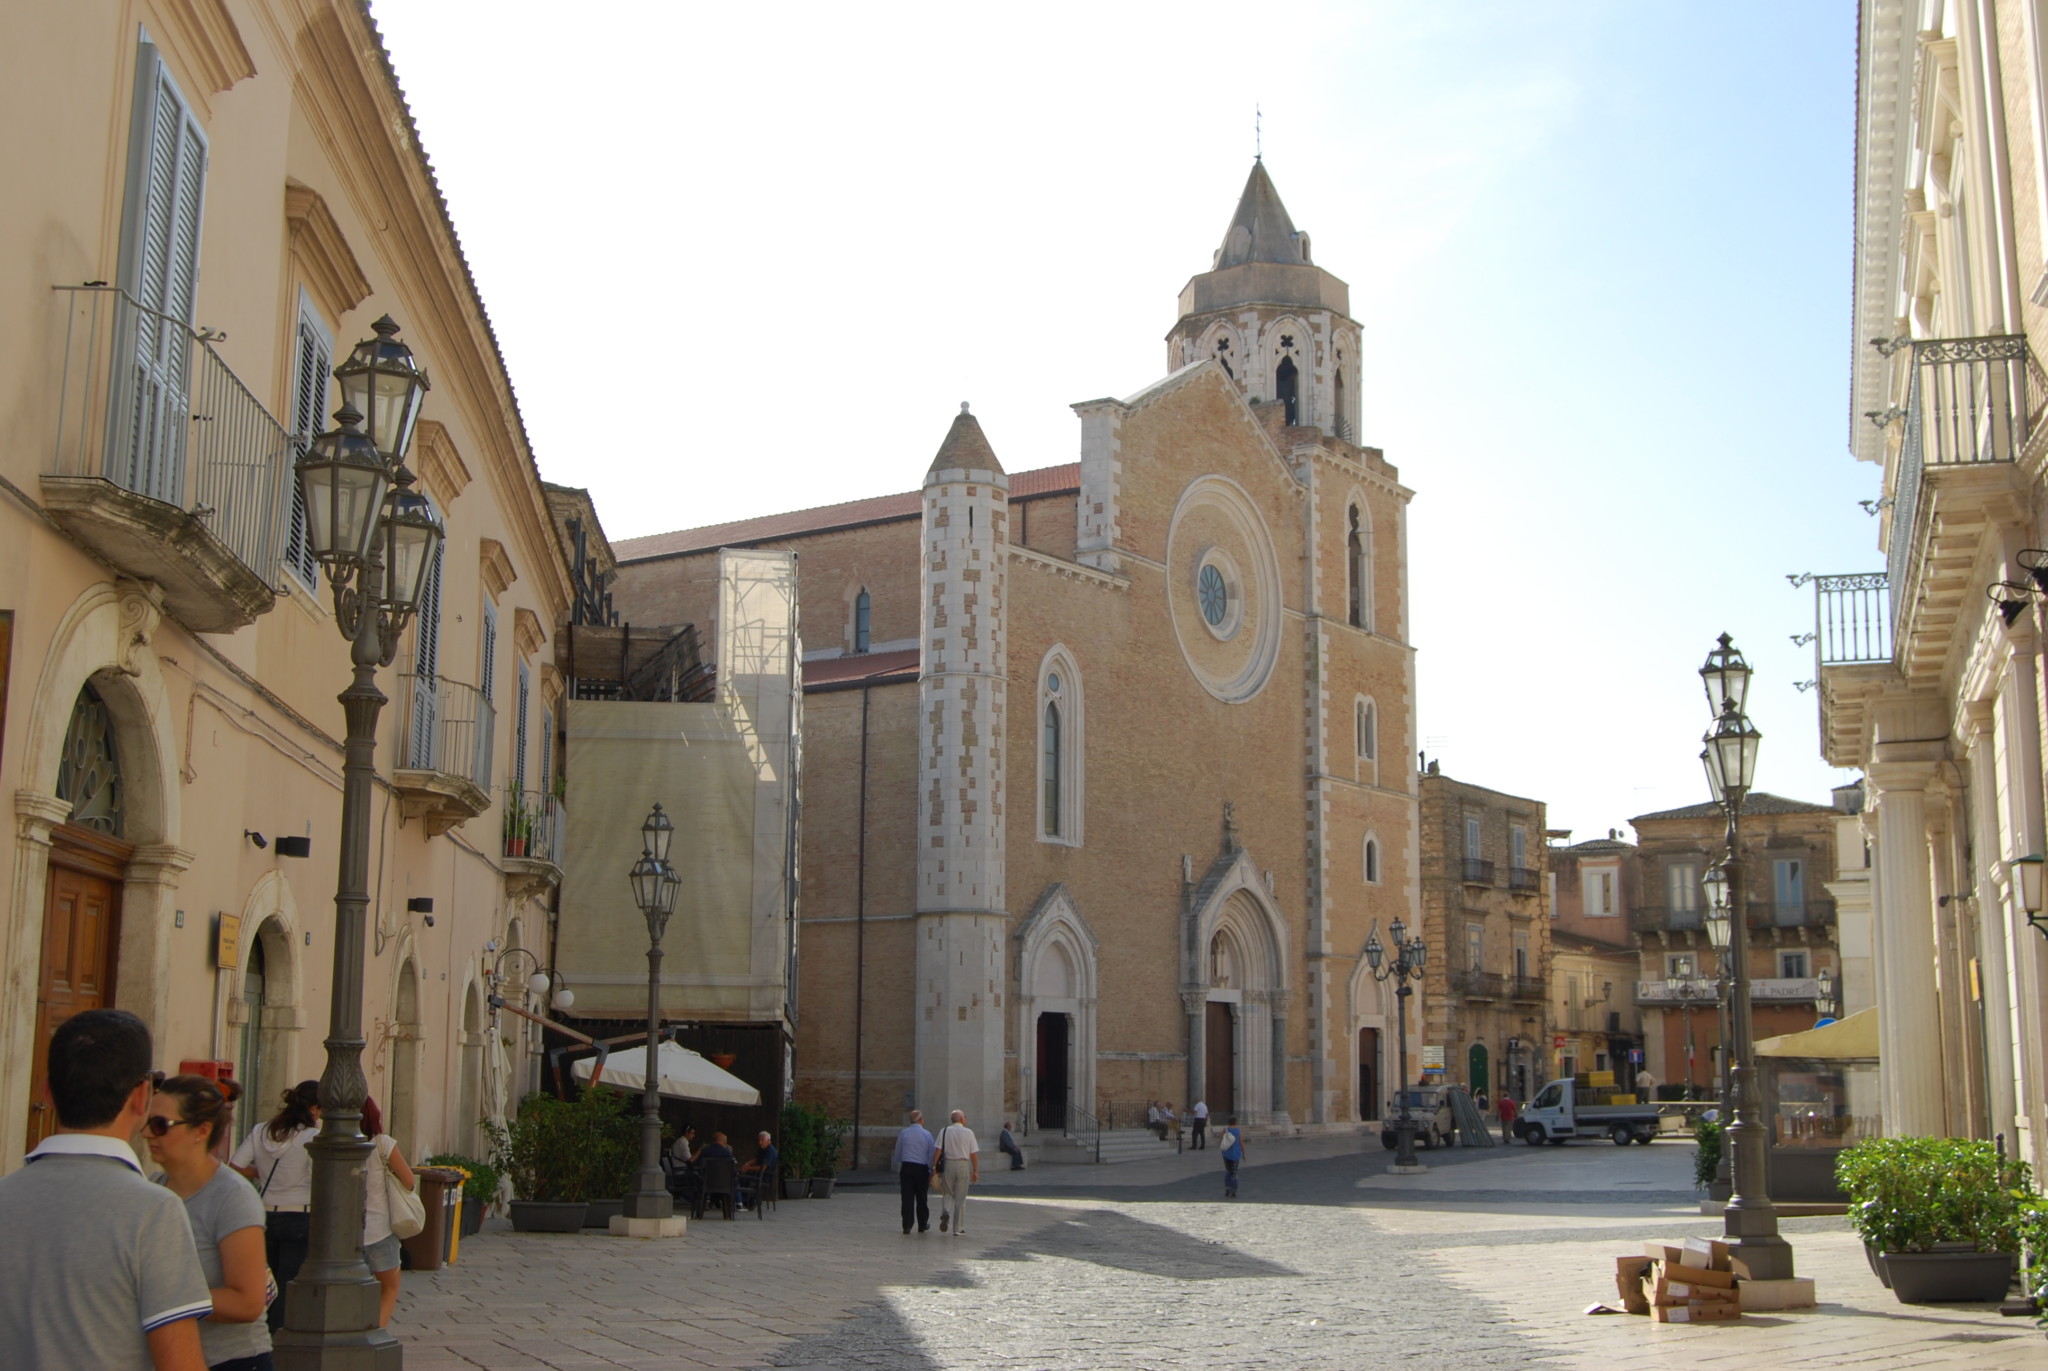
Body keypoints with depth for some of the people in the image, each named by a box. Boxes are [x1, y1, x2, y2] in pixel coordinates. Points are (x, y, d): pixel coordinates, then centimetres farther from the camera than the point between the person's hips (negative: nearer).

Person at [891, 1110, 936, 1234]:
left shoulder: (903, 1134, 2)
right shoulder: (927, 1135, -2)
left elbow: (897, 1154, 7)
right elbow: (931, 1155, -1)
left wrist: (897, 1169, 18)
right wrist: (932, 1173, 6)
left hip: (906, 1168, 1)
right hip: (922, 1169, -1)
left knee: (907, 1198, 1)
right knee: (922, 1199, 13)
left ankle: (907, 1227, -5)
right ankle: (922, 1225, 24)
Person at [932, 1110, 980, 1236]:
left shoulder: (944, 1131, 2)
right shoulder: (968, 1132, 0)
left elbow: (938, 1151, -5)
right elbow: (974, 1154, -1)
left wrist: (934, 1167, -3)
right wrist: (975, 1171, 6)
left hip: (947, 1164, 1)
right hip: (963, 1165, -1)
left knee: (947, 1193, 18)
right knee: (960, 1198, 8)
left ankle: (945, 1212, -12)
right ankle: (959, 1229, 10)